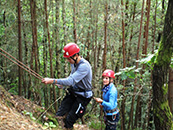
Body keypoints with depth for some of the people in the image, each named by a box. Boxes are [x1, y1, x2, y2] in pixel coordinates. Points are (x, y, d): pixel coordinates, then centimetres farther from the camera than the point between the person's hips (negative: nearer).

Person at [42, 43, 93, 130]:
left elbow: (71, 81, -36)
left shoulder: (84, 66, -28)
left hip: (82, 96, -8)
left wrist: (52, 81, -39)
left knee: (69, 121, -6)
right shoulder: (73, 63, 1)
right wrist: (60, 83, 3)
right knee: (60, 116, 3)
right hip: (73, 92, 8)